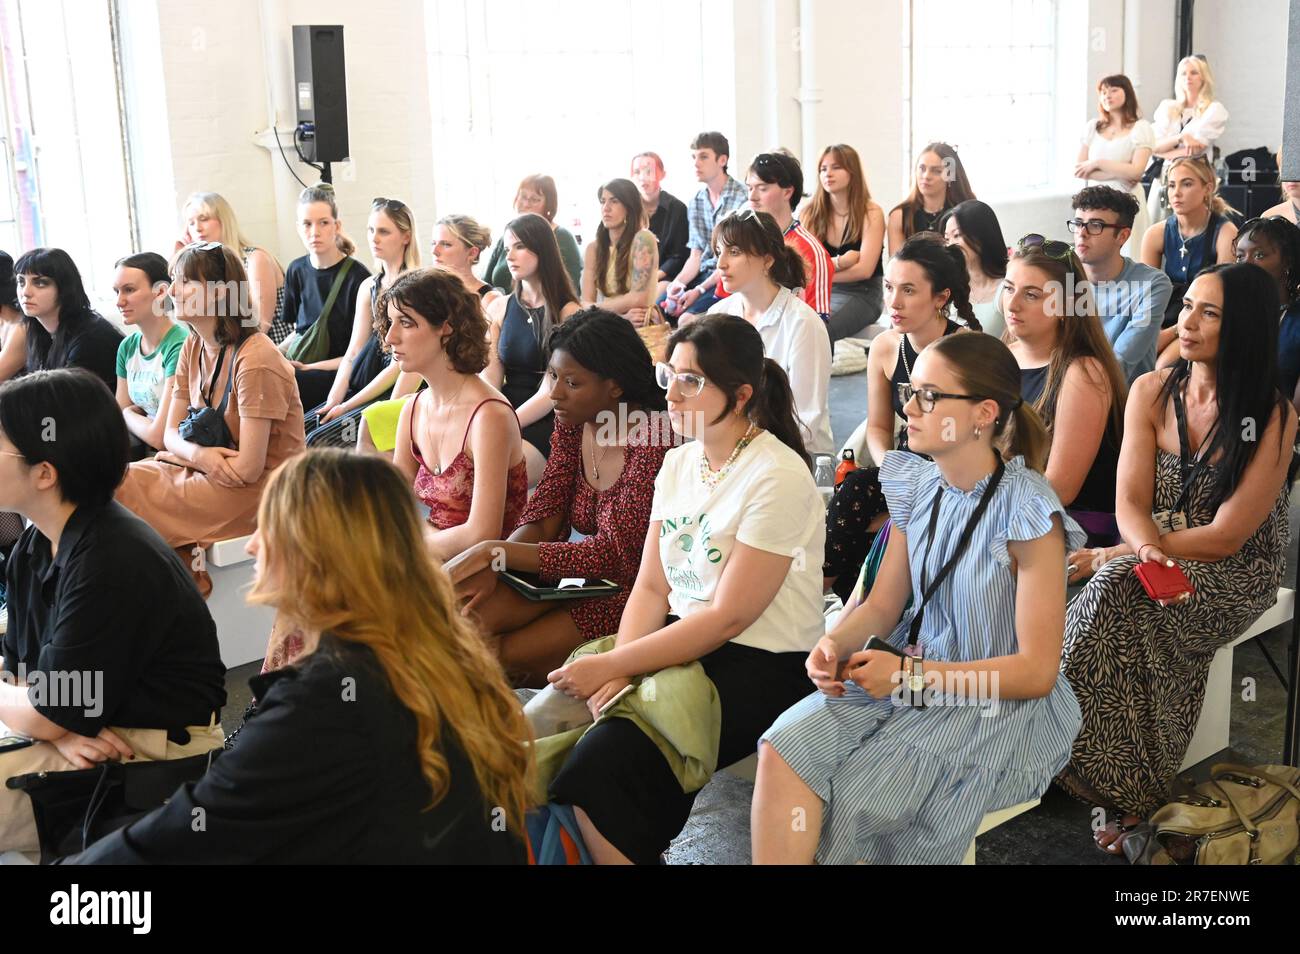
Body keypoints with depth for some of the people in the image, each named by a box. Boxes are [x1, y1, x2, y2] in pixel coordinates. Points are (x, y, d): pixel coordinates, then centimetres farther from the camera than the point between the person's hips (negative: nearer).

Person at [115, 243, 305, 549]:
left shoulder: (254, 358, -21)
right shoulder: (192, 347, 7)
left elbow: (247, 468, -22)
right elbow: (171, 433, 8)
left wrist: (177, 456, -7)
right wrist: (197, 454, -17)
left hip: (261, 488, -8)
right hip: (209, 471, 8)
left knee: (122, 490, -17)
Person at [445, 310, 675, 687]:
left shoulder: (655, 440, -22)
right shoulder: (571, 420, 1)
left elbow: (613, 553, -25)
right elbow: (542, 516, -1)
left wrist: (493, 552, -28)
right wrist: (490, 568, -22)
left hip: (631, 589, -7)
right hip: (579, 575, 7)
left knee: (504, 655, -19)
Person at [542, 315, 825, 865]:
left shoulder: (779, 478, -15)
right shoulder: (678, 464, 9)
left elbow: (728, 617, -18)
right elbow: (651, 587, 6)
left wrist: (611, 666, -18)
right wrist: (618, 668, -12)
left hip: (759, 670, -7)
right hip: (680, 643, 7)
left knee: (602, 761, -25)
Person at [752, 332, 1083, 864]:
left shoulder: (1027, 512, -17)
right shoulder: (919, 487, 4)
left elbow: (1036, 671, -15)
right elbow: (882, 606, 11)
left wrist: (911, 675, -21)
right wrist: (834, 645, -12)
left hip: (999, 702, -6)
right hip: (912, 674, 6)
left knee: (856, 796, -25)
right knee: (782, 749, -20)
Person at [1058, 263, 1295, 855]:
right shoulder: (1151, 391, 3)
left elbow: (1225, 537, -15)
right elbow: (1130, 500, -5)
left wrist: (1119, 555, -19)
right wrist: (1145, 549, -28)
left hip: (1234, 575, -4)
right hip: (1156, 562, 4)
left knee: (1119, 593, -32)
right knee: (1123, 587, -31)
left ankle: (1133, 797, -21)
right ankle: (1130, 795, -20)